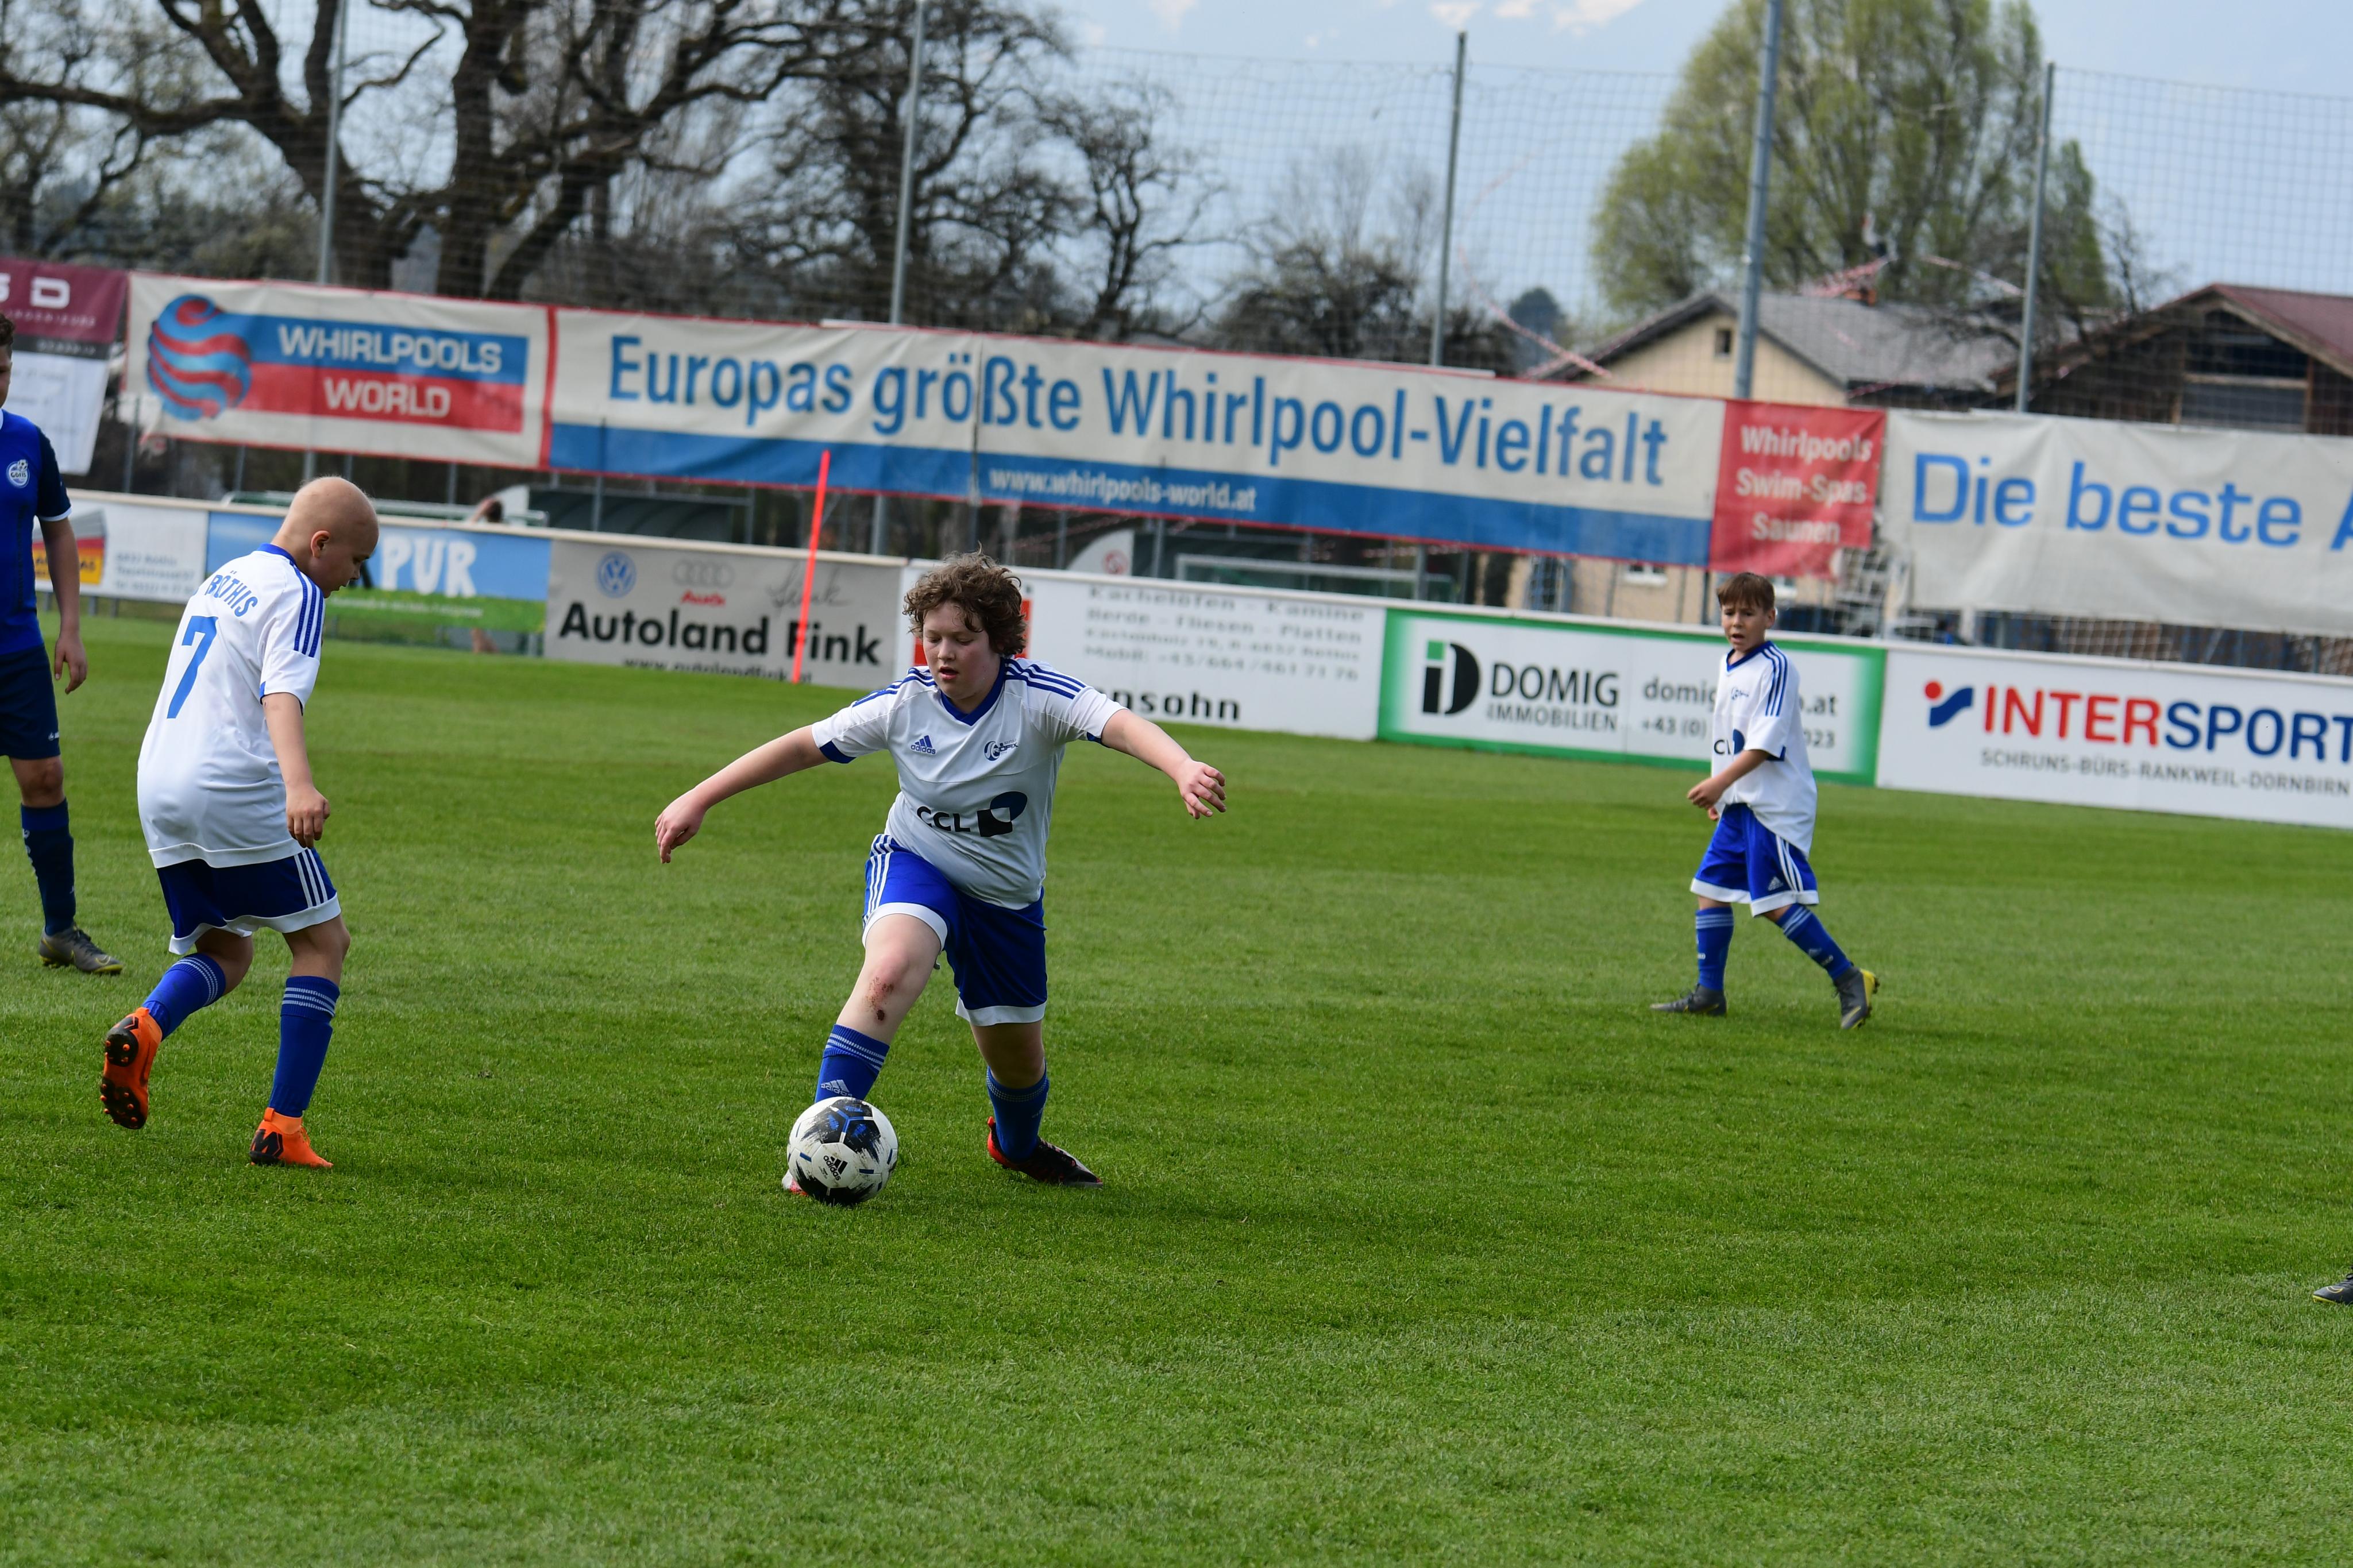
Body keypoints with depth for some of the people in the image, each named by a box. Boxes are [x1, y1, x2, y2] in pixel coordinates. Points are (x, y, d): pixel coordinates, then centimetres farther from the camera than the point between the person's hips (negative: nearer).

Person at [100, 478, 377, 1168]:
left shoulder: (225, 579, 22)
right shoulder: (295, 593, -5)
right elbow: (281, 695, -22)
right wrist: (299, 785, -37)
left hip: (159, 791, 8)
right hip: (235, 789, -8)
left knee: (224, 955, 16)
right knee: (323, 940, 5)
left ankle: (144, 1027, -17)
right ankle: (282, 1128, -4)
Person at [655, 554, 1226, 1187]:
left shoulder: (1037, 696, -22)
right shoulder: (905, 702, -15)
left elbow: (1121, 725, -38)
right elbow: (803, 746, -7)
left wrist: (1183, 769, -59)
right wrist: (698, 800, -8)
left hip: (1008, 894, 1)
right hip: (916, 862, -1)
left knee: (1018, 1059, 13)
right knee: (892, 968, -35)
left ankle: (1017, 1143, 52)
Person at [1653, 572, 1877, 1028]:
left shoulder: (1775, 668, -13)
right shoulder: (1729, 668, 14)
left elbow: (1766, 741, -21)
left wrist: (1722, 781, -28)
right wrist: (1720, 794, 23)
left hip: (1776, 805, -9)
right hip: (1738, 804, 9)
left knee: (1777, 902, -11)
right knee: (1710, 886, 7)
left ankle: (1849, 979, -3)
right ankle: (1709, 993, 12)